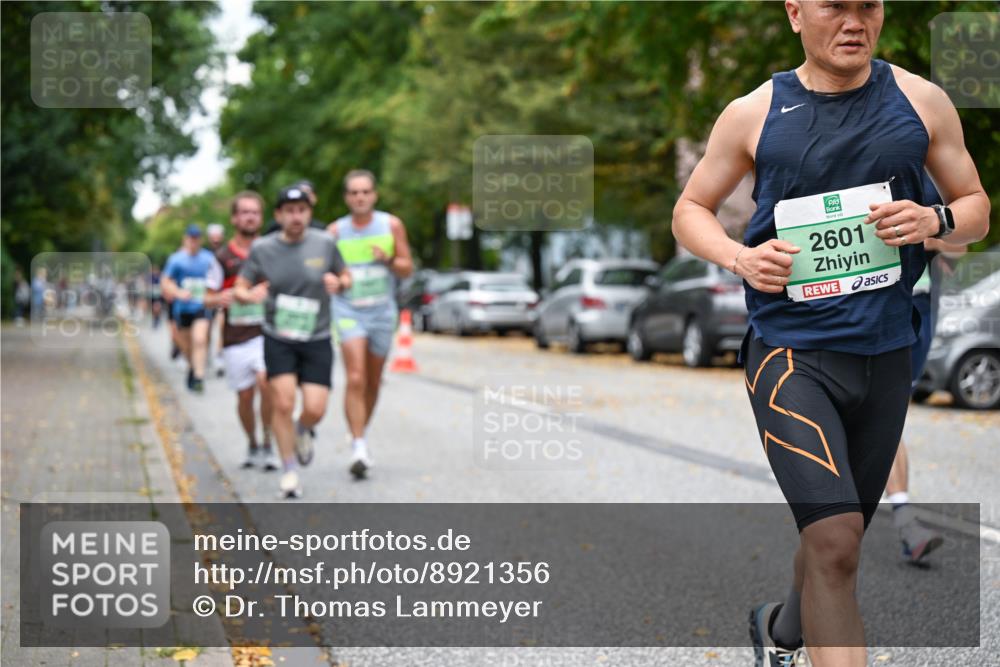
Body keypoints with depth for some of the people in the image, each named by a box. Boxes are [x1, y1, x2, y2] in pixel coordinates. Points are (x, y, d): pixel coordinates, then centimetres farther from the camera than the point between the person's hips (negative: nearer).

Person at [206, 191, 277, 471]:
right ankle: (252, 445, 29)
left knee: (265, 382, -23)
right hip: (236, 337, 1)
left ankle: (268, 445, -9)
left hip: (267, 332, -1)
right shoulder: (223, 257, 5)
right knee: (245, 396, 6)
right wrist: (221, 298, -15)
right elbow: (209, 298, 7)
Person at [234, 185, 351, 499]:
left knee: (315, 409, -7)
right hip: (278, 340, 0)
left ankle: (303, 430, 31)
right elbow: (239, 289, 2)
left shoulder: (325, 243, -3)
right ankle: (290, 471, 8)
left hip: (317, 340, 0)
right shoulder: (262, 249, -3)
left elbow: (346, 277, 10)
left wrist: (338, 283, -14)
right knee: (283, 403, -10)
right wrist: (249, 295, -22)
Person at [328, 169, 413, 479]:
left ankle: (361, 436, 32)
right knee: (356, 380, -16)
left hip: (382, 311, 2)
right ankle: (358, 447, -17)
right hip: (348, 311, -2)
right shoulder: (335, 231, -1)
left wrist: (388, 260, -16)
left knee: (373, 382, 11)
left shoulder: (392, 225, 1)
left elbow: (407, 268, 4)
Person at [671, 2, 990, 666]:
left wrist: (936, 221, -12)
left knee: (837, 541, 18)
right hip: (791, 351, -3)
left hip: (885, 354, 4)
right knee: (834, 541, -20)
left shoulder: (922, 101, 4)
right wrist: (739, 258, -11)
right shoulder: (753, 113, -1)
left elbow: (977, 209, 12)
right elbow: (690, 209, 9)